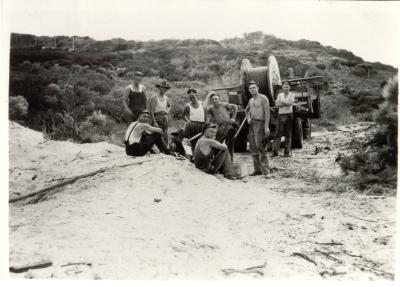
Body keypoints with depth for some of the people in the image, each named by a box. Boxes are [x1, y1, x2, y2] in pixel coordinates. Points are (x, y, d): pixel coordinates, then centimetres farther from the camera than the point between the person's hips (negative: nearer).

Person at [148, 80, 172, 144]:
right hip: (157, 118, -5)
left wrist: (167, 111, 11)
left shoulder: (166, 98, 12)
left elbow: (169, 106, 33)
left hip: (165, 118, 5)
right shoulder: (154, 97, -7)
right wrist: (154, 122, -15)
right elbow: (151, 111, -10)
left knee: (165, 136, 2)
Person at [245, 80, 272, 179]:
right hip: (252, 124, 8)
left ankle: (266, 171, -12)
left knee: (260, 146, -14)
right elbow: (247, 110, 36)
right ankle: (257, 169, 15)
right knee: (253, 147, 7)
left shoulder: (263, 98, -5)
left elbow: (267, 112, -12)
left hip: (260, 123, -8)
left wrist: (266, 127, -20)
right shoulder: (251, 100, 17)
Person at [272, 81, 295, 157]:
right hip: (281, 114, 1)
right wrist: (287, 103, -9)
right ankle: (275, 151, -9)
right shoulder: (280, 95, 13)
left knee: (288, 134, 2)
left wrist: (282, 101, -5)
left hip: (289, 114, -1)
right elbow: (277, 104, -1)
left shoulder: (291, 95, 7)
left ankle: (287, 151, 8)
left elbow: (291, 102, -12)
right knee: (278, 133, -6)